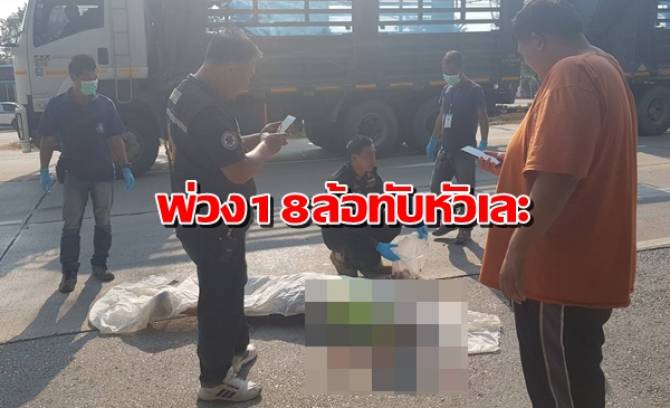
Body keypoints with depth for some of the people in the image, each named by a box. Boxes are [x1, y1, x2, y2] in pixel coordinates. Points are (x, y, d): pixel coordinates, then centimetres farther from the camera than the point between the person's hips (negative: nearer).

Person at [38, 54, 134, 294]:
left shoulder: (105, 104, -3)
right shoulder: (57, 106, -5)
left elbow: (116, 139, 1)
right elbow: (48, 140, 2)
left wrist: (125, 168, -4)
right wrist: (44, 170, -4)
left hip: (103, 173, 1)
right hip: (74, 175, -1)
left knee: (104, 223, 8)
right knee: (71, 225, 1)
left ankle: (99, 265, 22)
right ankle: (69, 272, 8)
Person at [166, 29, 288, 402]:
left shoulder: (188, 92, 7)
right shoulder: (208, 109, -28)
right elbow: (239, 170, -28)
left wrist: (256, 138, 7)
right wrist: (265, 149, -10)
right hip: (213, 223, -10)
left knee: (231, 284, 25)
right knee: (219, 294, 5)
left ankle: (235, 349, 44)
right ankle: (215, 381, 21)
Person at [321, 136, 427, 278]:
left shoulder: (370, 174, -5)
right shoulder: (340, 182, -29)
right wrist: (378, 246, -38)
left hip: (360, 225, 8)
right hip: (337, 233, -8)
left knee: (394, 224, -12)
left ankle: (356, 255, 3)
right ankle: (344, 256, 2)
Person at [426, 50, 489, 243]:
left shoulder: (474, 90, -10)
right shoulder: (446, 89, 10)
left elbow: (482, 117, -13)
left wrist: (483, 143, -24)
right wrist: (433, 140, 17)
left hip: (465, 149, -7)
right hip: (445, 148, 7)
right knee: (436, 187, 9)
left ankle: (465, 228, 13)